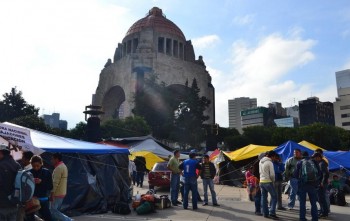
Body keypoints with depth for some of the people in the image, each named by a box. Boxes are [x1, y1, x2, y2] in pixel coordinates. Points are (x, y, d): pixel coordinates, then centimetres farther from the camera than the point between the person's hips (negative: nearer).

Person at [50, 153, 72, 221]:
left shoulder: (58, 168, -19)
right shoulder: (63, 166, 13)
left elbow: (55, 183, -22)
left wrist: (52, 194, -19)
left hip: (57, 194, -10)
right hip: (62, 192, 10)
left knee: (53, 211, -3)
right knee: (56, 210, 15)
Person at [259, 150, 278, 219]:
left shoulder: (260, 161, 8)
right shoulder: (270, 163, -14)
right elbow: (272, 174, -13)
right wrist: (273, 180, 3)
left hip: (261, 181, 7)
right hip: (268, 182, -7)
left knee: (264, 198, 11)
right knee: (274, 197, 3)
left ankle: (265, 213, 14)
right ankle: (272, 213, -4)